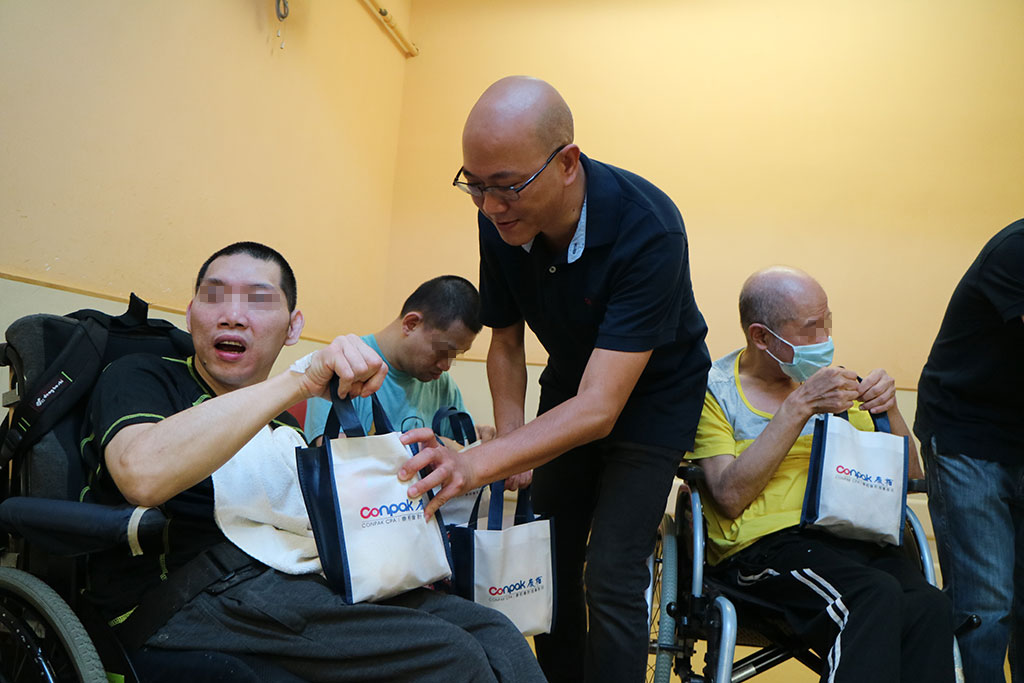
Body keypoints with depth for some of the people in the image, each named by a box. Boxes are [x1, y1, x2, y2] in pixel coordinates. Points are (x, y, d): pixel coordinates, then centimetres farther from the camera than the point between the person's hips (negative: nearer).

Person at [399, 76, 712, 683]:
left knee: (610, 576, -13)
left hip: (654, 390, -5)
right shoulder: (502, 221, -17)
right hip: (570, 383, 5)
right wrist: (509, 444, -13)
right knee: (547, 556, 7)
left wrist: (477, 465, -49)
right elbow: (506, 341, -1)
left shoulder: (647, 231, -35)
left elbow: (599, 408, -39)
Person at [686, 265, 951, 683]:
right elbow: (730, 497, -11)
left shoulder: (835, 382, 21)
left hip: (853, 536, 5)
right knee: (877, 596, -33)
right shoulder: (713, 390, 4)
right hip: (765, 542, -5)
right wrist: (800, 407, -13)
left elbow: (908, 480, 22)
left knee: (929, 608, -28)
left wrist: (889, 409, 3)